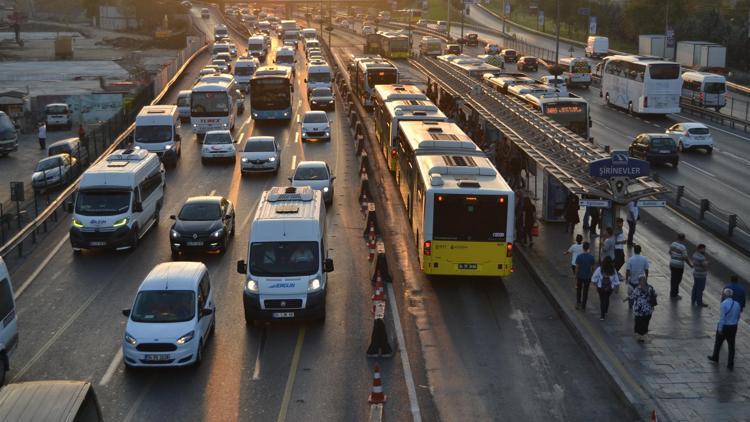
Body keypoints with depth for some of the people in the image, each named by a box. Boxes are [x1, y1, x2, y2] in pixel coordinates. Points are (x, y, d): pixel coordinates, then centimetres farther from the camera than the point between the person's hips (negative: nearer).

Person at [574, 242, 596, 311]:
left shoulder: (579, 256, -16)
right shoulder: (592, 257, -10)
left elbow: (577, 268, -13)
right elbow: (592, 268, -3)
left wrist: (576, 277, -3)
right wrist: (591, 276, 12)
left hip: (580, 276, -1)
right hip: (588, 277, 1)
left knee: (578, 290, 20)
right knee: (585, 291, 11)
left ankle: (578, 303, 20)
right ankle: (583, 307, 15)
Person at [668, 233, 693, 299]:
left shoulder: (673, 244, 1)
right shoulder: (683, 247, -21)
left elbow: (670, 252, 14)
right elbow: (685, 258, -19)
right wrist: (690, 264, -3)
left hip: (672, 264, 7)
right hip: (679, 266, -7)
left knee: (673, 279, 18)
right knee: (677, 280, 6)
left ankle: (672, 293, 28)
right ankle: (674, 294, 14)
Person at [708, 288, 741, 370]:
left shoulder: (724, 303, -19)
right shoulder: (737, 304, 1)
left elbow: (722, 317, -20)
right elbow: (738, 317, 10)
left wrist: (720, 328, -15)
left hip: (724, 327, -5)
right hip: (734, 327, 5)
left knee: (718, 343, 18)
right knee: (731, 346, 9)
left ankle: (715, 358, 37)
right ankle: (730, 365, 12)